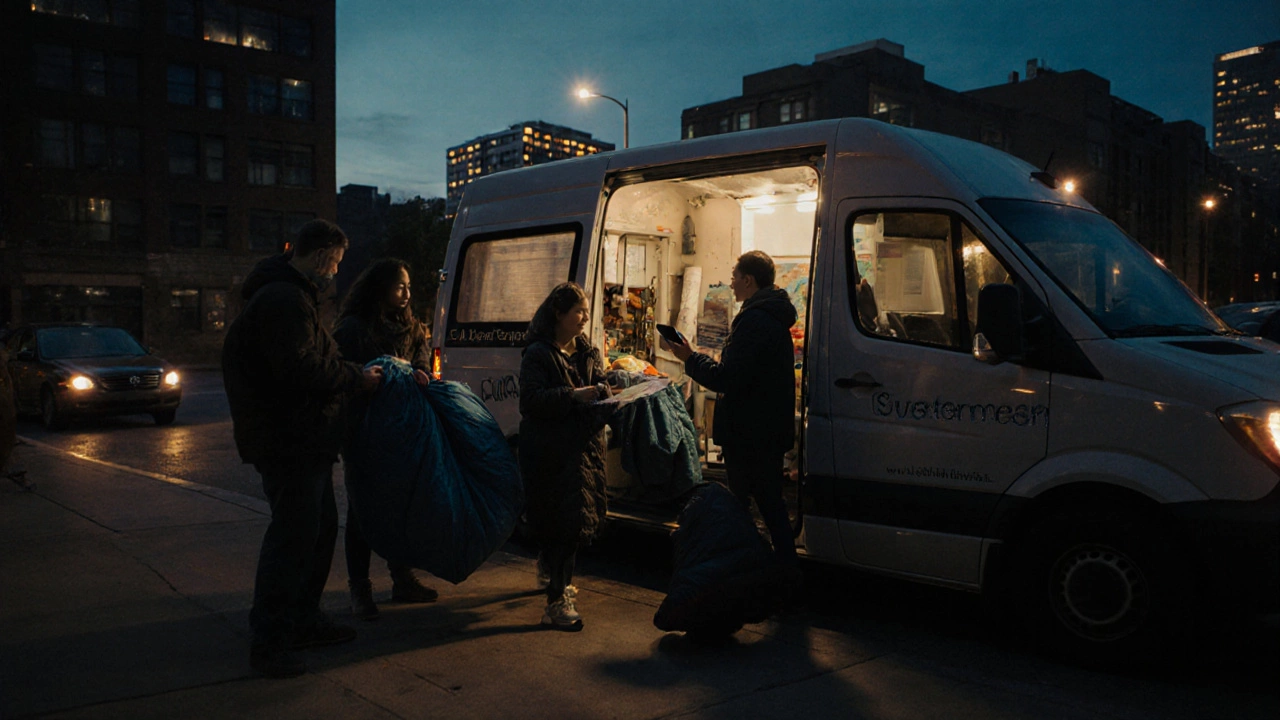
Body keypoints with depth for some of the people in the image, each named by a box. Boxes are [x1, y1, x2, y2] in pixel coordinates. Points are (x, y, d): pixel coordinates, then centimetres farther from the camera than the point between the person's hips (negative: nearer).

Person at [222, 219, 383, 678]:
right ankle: (269, 643, 1)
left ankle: (304, 621, 30)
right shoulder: (285, 300, -18)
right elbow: (300, 370, -26)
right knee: (293, 534, -8)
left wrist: (350, 372, 12)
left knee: (321, 526, 17)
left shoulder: (293, 296, 19)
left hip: (304, 441, 12)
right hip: (289, 443, -12)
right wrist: (355, 378, -16)